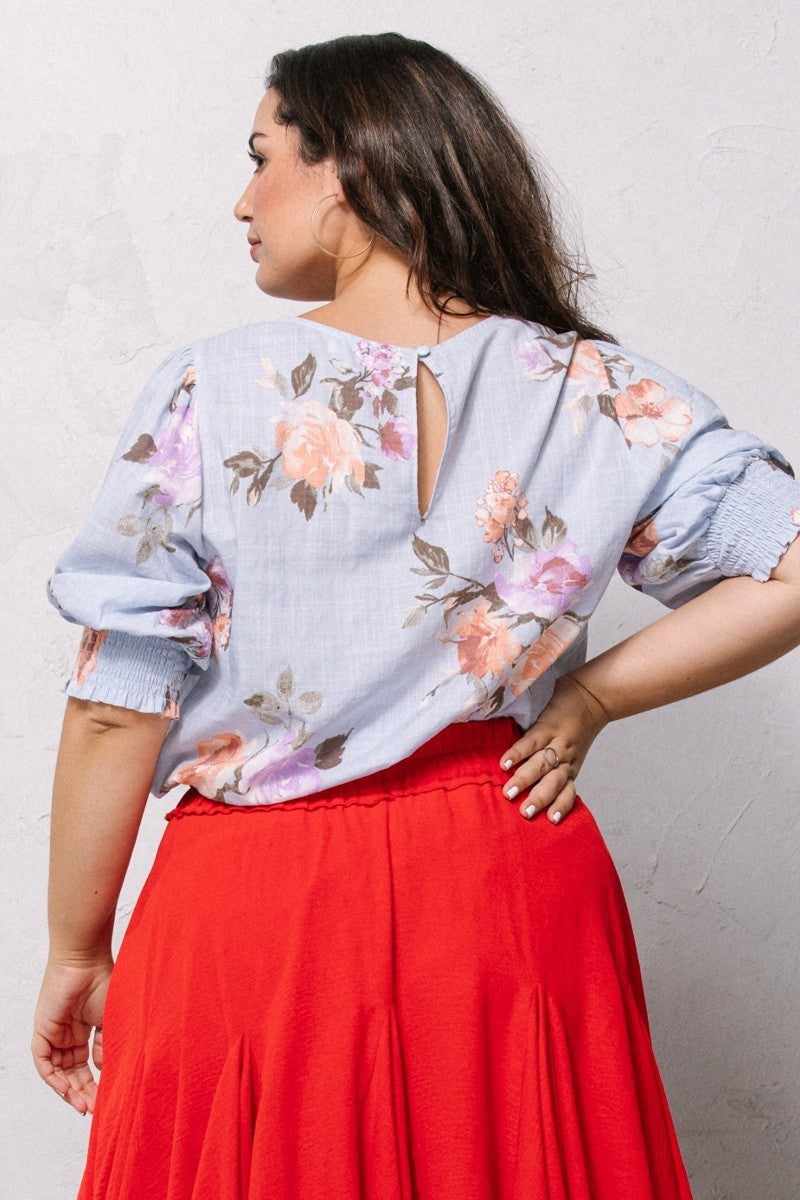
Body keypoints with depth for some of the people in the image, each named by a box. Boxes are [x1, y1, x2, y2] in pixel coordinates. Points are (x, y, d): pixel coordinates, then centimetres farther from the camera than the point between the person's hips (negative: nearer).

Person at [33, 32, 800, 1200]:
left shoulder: (208, 393, -11)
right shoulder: (600, 391, -5)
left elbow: (118, 709, -9)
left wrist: (76, 951, 3)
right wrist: (588, 697, -1)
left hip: (258, 907, -2)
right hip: (513, 891, 3)